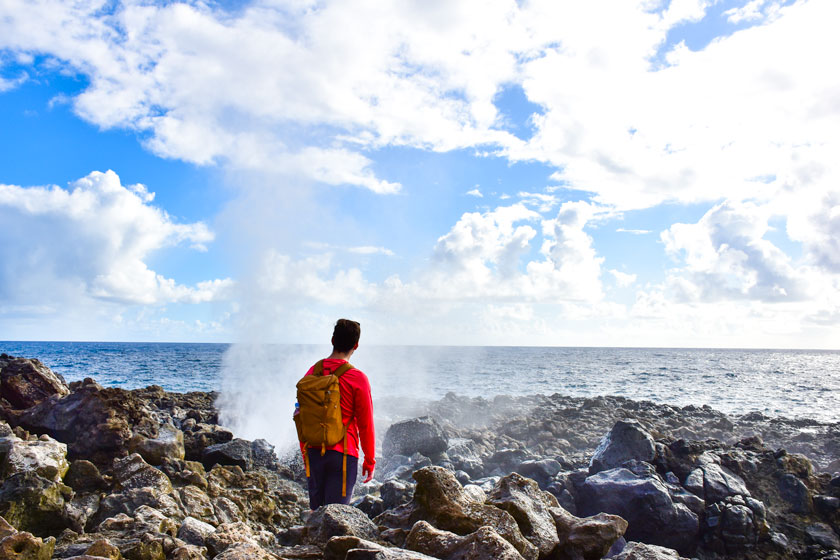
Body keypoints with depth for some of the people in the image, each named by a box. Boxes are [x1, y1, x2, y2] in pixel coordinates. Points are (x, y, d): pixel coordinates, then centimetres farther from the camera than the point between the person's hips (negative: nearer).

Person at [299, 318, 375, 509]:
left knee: (316, 510, 18)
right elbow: (365, 424, -8)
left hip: (314, 451, 5)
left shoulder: (312, 372, 2)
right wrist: (370, 461, 3)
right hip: (343, 454, -5)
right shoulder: (358, 379, -12)